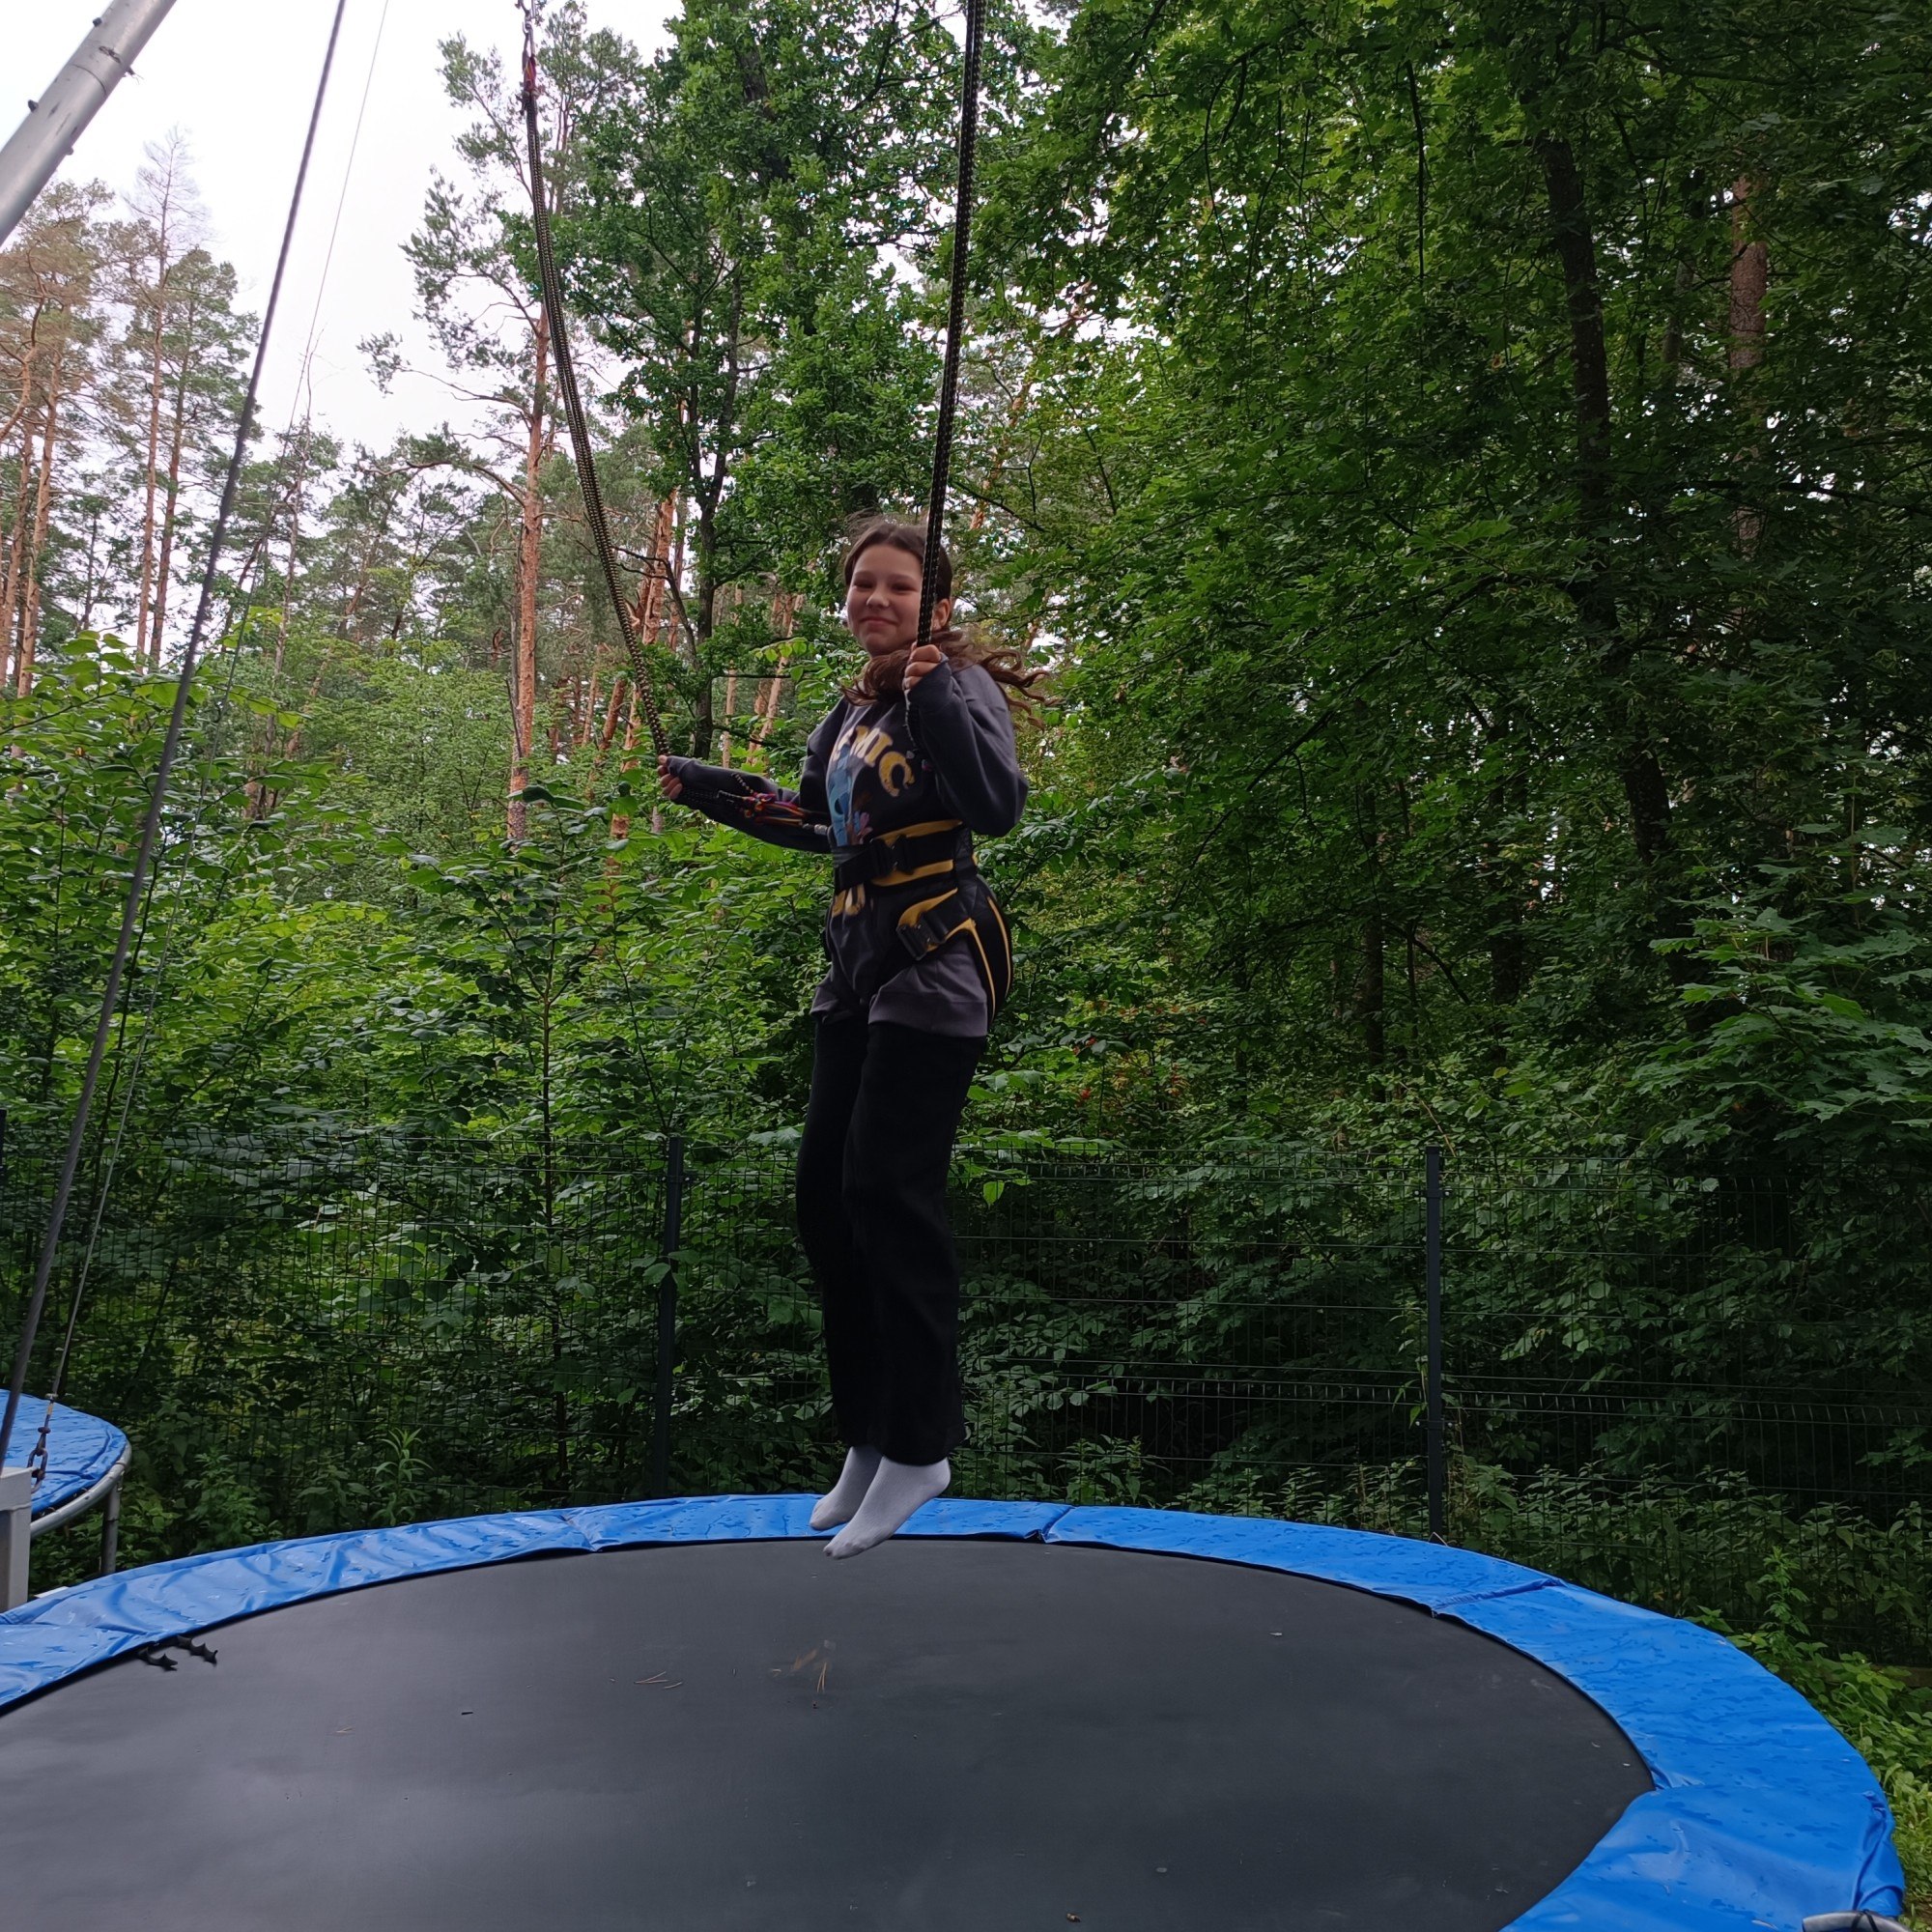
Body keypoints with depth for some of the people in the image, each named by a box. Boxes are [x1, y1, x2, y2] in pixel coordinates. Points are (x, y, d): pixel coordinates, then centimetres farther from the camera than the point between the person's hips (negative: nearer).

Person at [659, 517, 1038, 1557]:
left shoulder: (956, 687, -7)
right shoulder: (853, 709, 17)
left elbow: (999, 807, -24)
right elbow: (821, 825, 31)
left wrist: (936, 700, -31)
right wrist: (708, 788, 32)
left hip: (935, 964, -9)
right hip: (858, 965, 9)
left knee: (888, 1189, -11)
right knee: (825, 1193, 8)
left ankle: (919, 1445, 3)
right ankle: (869, 1435, 21)